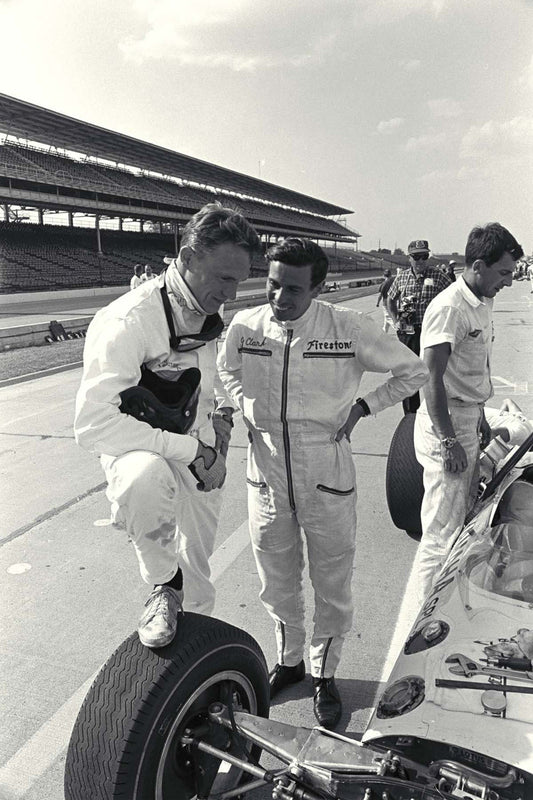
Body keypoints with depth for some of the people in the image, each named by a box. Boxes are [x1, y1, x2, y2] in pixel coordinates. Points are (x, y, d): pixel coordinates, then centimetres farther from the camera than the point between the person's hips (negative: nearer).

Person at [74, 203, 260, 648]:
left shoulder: (210, 314, -2)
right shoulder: (129, 321, -27)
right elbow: (93, 423, -35)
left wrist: (223, 414, 0)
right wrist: (191, 450, -35)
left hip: (203, 457, 6)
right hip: (143, 452, -6)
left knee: (198, 564, 18)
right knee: (145, 478, -41)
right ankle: (164, 586, -12)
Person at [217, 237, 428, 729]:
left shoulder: (349, 328, -14)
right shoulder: (244, 326, -5)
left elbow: (413, 372, -1)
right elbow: (227, 370, 19)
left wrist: (361, 407, -6)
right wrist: (247, 409, 5)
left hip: (327, 478, -2)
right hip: (266, 474, 3)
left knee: (333, 585, 13)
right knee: (277, 582, 19)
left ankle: (324, 673, 38)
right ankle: (289, 660, 45)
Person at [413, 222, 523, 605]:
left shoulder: (483, 303, 11)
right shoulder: (449, 308, -20)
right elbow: (432, 380, -23)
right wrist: (449, 441, -23)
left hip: (468, 420, 10)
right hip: (446, 425, -10)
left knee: (464, 517, 20)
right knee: (444, 528, -1)